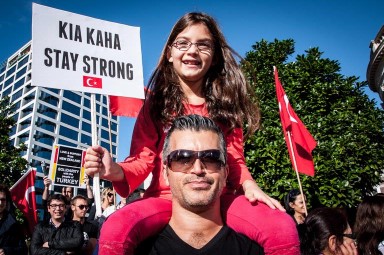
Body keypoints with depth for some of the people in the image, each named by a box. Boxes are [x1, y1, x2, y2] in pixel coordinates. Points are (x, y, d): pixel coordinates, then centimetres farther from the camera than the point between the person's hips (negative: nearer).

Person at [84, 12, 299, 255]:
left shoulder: (225, 105, 9)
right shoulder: (156, 103, 5)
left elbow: (235, 159, 8)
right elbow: (143, 160, -2)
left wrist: (248, 184, -14)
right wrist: (116, 171, -23)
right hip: (167, 197, -1)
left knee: (283, 229, -25)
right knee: (114, 231, -32)